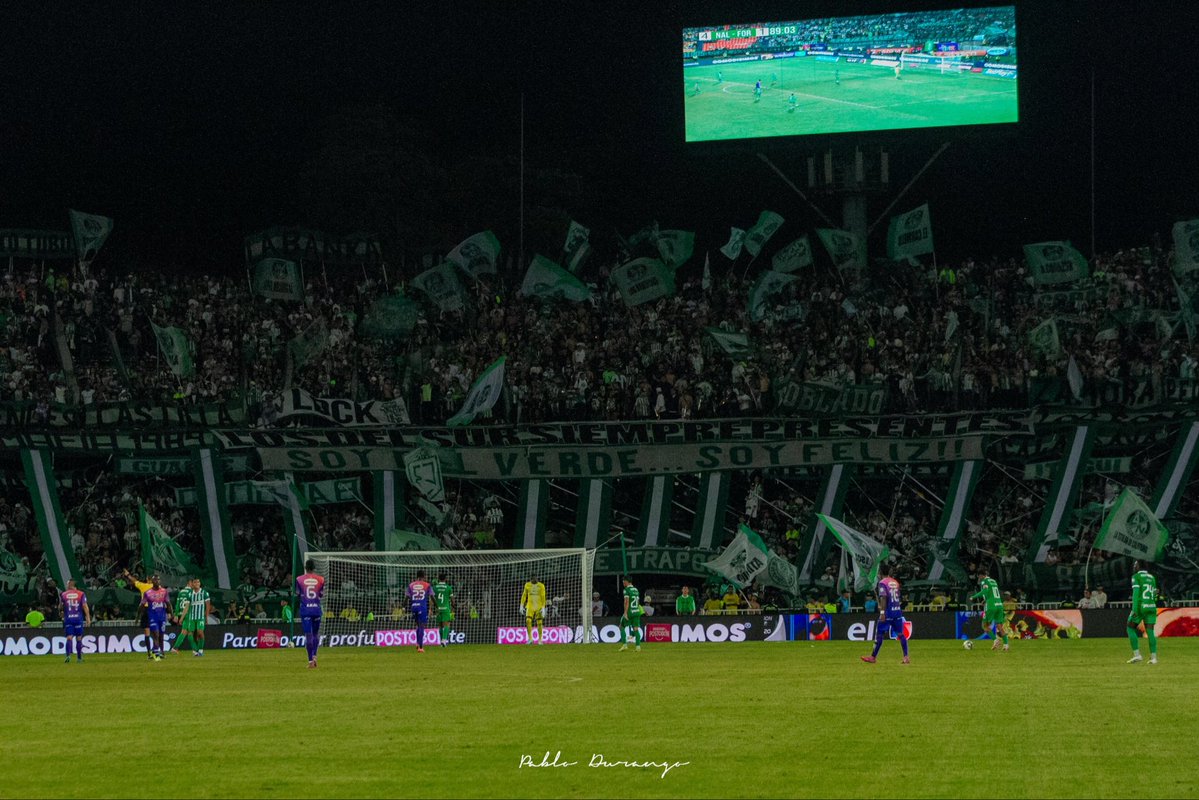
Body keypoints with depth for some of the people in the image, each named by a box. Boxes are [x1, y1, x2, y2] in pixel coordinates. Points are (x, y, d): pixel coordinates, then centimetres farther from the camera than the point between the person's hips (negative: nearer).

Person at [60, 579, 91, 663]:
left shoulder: (63, 595, 3)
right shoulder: (81, 594, 2)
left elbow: (61, 607, 13)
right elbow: (85, 606, -5)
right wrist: (88, 618, -3)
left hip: (68, 619, -1)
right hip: (78, 618, 1)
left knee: (69, 638, -5)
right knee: (79, 638, 10)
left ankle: (68, 655, -24)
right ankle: (79, 657, 14)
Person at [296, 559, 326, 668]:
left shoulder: (299, 579, -2)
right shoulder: (320, 579, 0)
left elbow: (297, 594, 1)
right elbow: (322, 594, 4)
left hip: (305, 609, -1)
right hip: (316, 608, 1)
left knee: (308, 634, -2)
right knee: (316, 633, 16)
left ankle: (310, 660, -8)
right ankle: (314, 656, 3)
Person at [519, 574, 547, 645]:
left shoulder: (541, 586, -8)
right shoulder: (527, 585, 2)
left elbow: (543, 597, -10)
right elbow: (524, 595, 7)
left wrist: (543, 608, -16)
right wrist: (521, 606, 3)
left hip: (539, 607, -2)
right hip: (530, 606, 2)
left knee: (539, 623, 0)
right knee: (528, 621, -16)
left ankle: (540, 640, 11)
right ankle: (530, 639, -10)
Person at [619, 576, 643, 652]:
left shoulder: (626, 590, -8)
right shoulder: (636, 590, 13)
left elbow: (626, 602, -16)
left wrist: (625, 613, -18)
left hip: (630, 612, -6)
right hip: (637, 611, 6)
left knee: (622, 627, 8)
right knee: (636, 629, 5)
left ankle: (624, 644, 0)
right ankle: (638, 646, -4)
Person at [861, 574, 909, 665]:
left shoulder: (882, 583, -8)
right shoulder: (895, 582, 12)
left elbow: (883, 598, -18)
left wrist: (882, 612, -22)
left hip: (888, 612, -6)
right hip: (898, 611, 6)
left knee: (879, 633, 1)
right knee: (900, 634, 5)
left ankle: (873, 657, 5)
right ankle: (906, 657, 0)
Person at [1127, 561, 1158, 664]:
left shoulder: (1136, 577, -5)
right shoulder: (1152, 578, 15)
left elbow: (1136, 593, -15)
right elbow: (1154, 595, 17)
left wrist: (1134, 609, -19)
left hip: (1140, 607, -6)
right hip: (1151, 607, 6)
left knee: (1131, 629, 7)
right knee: (1150, 631, 7)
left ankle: (1137, 654, -3)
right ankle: (1153, 657, 0)